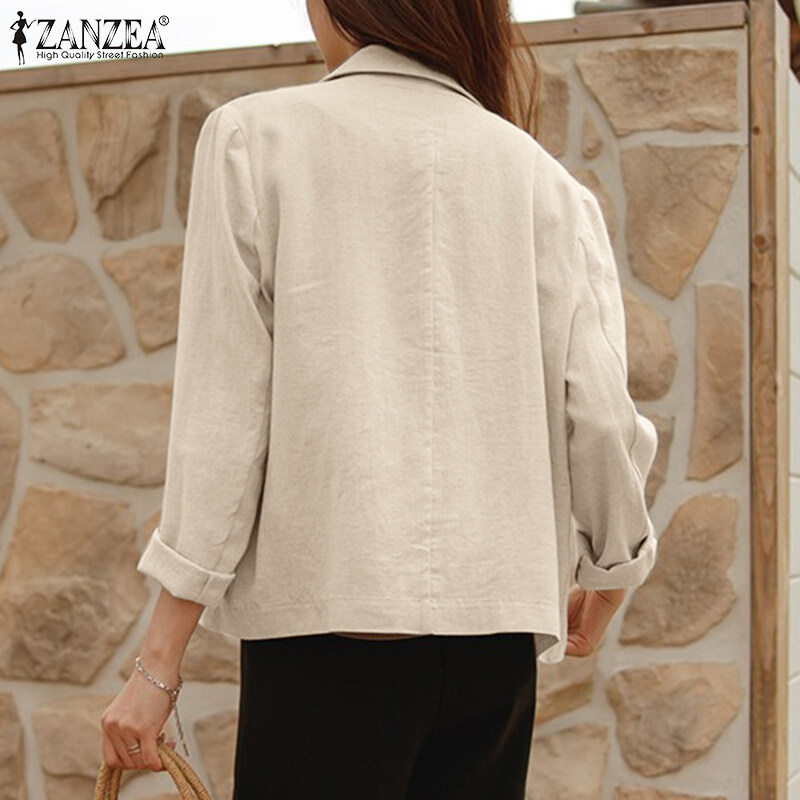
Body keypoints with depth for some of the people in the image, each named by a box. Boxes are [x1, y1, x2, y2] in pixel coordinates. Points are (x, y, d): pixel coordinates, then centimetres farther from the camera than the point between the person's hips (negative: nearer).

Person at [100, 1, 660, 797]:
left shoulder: (253, 136, 0)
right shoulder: (537, 172, 7)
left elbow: (224, 412, -4)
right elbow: (599, 410, 3)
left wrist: (159, 664, 0)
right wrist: (609, 574, 22)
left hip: (328, 617, -3)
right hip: (497, 624, 4)